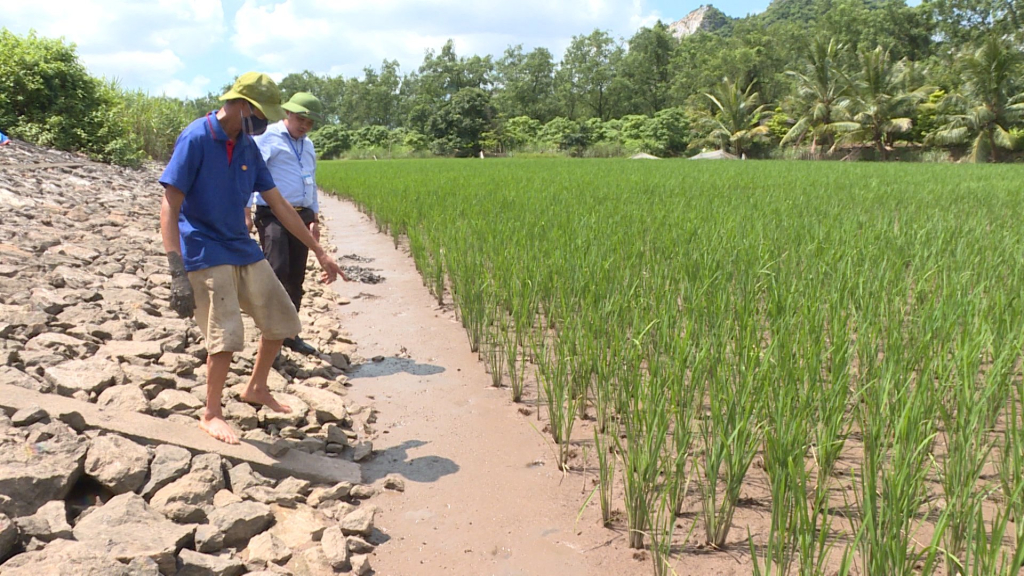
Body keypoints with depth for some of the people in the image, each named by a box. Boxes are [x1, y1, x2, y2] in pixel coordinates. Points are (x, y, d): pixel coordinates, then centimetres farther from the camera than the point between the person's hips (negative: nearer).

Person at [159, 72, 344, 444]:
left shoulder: (248, 147, 6)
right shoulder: (196, 139, -15)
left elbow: (278, 204, 11)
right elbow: (170, 207, -19)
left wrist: (320, 252, 11)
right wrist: (177, 273, -27)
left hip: (243, 249, 8)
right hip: (206, 253, -7)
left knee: (280, 321, 11)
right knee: (226, 336, -15)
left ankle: (256, 389, 33)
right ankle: (211, 414, 8)